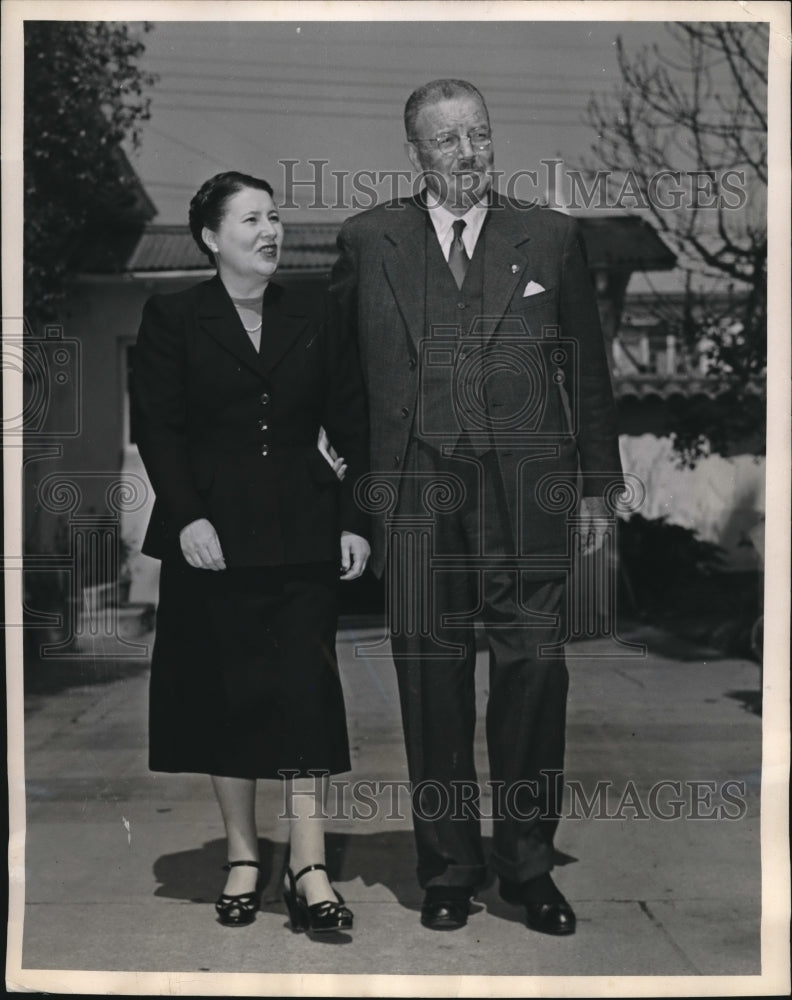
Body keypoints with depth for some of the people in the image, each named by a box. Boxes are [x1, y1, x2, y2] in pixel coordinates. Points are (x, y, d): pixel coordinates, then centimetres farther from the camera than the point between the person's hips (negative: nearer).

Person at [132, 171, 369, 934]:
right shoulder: (172, 318, 3)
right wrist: (187, 517, -15)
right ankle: (241, 854, 17)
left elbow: (352, 428, 8)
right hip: (212, 533, -1)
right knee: (225, 691, 4)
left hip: (302, 531, 1)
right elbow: (157, 428, -4)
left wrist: (355, 519, 0)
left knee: (305, 689, -5)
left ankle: (308, 865, -2)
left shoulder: (313, 319, 10)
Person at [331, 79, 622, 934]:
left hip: (527, 488, 0)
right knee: (431, 678, 3)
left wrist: (596, 485, 11)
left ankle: (528, 865, 15)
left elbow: (586, 366, 12)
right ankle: (447, 870, 17)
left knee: (534, 669, -1)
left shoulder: (550, 238, 9)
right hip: (416, 490, 0)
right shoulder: (367, 241, 8)